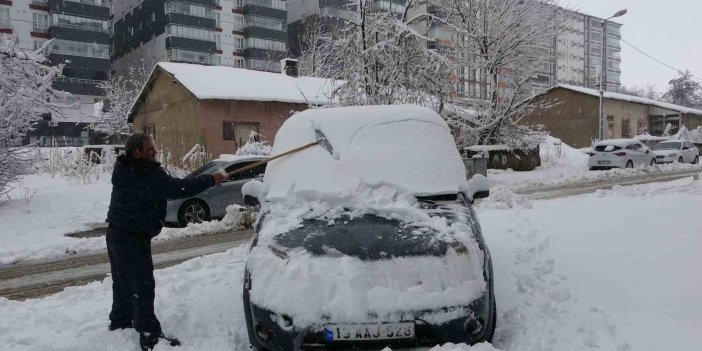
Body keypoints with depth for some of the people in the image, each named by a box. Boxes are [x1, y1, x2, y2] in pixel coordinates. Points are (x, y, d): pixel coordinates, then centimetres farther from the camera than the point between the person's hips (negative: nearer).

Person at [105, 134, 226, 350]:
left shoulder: (126, 170, 8)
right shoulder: (149, 174, -22)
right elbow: (178, 189, -23)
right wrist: (210, 180, -15)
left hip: (117, 233, 10)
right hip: (133, 238, -10)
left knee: (123, 282, 22)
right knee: (142, 286, -6)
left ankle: (120, 321, 37)